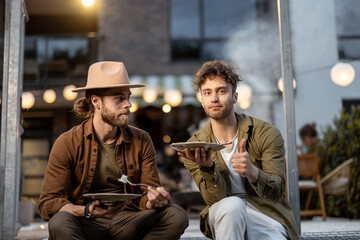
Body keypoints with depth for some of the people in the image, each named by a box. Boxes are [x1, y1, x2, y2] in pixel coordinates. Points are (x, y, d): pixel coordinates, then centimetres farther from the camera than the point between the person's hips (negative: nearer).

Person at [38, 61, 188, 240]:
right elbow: (48, 202, -7)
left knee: (176, 215, -22)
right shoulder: (67, 143, -3)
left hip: (128, 222, 3)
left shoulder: (141, 141, 5)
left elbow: (145, 196, 6)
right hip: (87, 225, -2)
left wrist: (154, 200, -21)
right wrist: (88, 211, -26)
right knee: (60, 222, -35)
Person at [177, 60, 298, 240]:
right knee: (231, 206, -33)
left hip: (267, 217, 0)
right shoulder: (194, 147, -4)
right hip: (225, 217, 0)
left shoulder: (267, 134, -8)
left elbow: (277, 192, -13)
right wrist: (207, 168, -30)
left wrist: (252, 172, -34)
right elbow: (216, 200, -10)